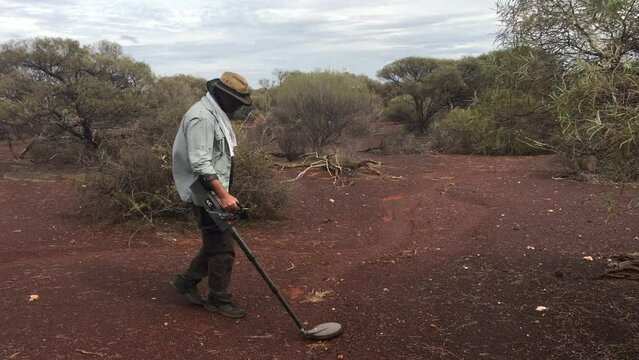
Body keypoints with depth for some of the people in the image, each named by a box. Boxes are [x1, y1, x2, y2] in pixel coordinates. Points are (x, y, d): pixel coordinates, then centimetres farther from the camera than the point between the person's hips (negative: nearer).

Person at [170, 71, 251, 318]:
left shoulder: (216, 114, 14)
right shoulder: (201, 116, -19)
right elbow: (200, 163, -27)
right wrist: (223, 194, -30)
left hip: (214, 191, 10)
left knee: (215, 243, 18)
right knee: (222, 248, -2)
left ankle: (187, 282, 31)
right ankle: (219, 300, 13)